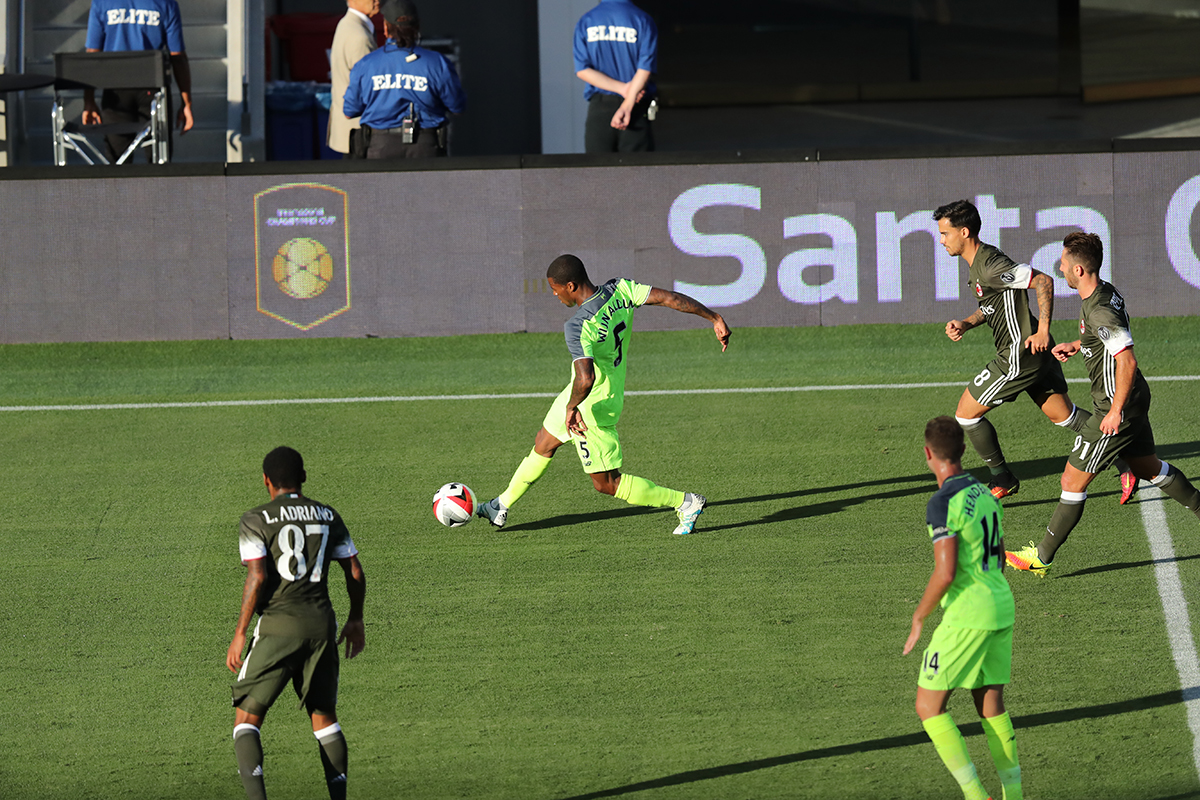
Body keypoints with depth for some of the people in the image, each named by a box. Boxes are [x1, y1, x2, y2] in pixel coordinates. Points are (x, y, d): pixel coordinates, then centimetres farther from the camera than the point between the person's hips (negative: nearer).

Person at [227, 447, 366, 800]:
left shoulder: (256, 520, -3)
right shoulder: (328, 517, 11)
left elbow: (257, 577, -13)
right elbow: (355, 573, 12)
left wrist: (239, 633, -8)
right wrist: (355, 620, 26)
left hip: (278, 626, -4)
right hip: (321, 625, 4)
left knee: (246, 719, 1)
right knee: (324, 716, 17)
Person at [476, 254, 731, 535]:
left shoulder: (577, 327, -33)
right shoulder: (620, 290, -13)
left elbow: (585, 379, -44)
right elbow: (670, 298, -17)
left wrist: (572, 407, -25)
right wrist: (715, 317, -13)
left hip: (593, 409, -10)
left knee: (606, 483, 6)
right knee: (543, 444, 25)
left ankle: (685, 503, 10)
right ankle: (502, 506, 45)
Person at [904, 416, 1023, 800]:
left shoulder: (943, 503, -17)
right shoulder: (983, 493, 11)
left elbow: (945, 572, -22)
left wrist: (918, 620, -10)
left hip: (966, 617, -8)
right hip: (1002, 609, 8)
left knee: (929, 706, 1)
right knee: (991, 705, 14)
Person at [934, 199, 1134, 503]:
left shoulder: (990, 267, -21)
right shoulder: (977, 263, 11)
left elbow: (1044, 281, -25)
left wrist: (1042, 331, -24)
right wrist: (965, 324, 7)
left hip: (1021, 355, -10)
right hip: (1035, 353, 10)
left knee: (965, 414, 1)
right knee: (1063, 415, 16)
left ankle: (1003, 480, 14)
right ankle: (1126, 464, 13)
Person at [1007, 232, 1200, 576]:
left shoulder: (1100, 312, -27)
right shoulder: (1105, 291, 4)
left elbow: (1127, 361, -31)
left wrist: (1116, 411, -25)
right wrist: (1077, 345, 13)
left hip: (1119, 408, -10)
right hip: (1134, 401, 10)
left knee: (1074, 480, -2)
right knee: (1147, 467, 26)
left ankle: (1042, 557, 6)